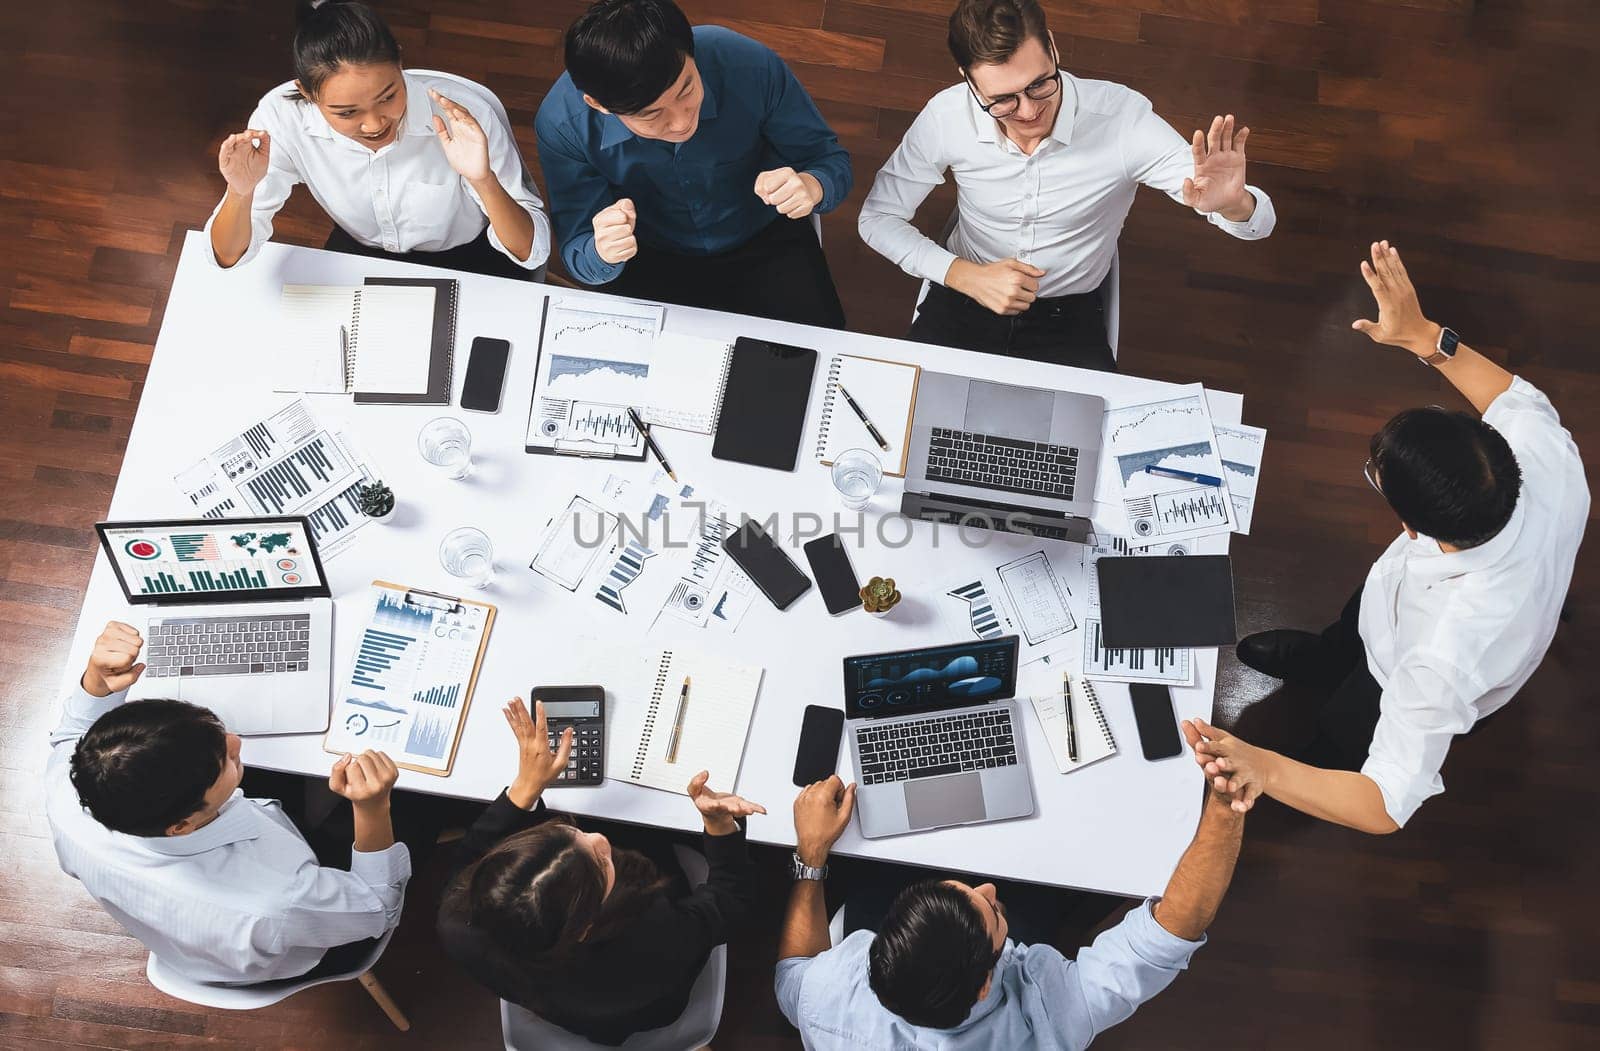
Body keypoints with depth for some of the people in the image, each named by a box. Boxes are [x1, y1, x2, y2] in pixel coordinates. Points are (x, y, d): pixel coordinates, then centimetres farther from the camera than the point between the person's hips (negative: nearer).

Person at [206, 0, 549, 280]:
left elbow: (532, 252, -26)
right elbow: (229, 256, -16)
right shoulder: (283, 118, -24)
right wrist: (241, 193, -37)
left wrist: (483, 181, -44)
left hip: (469, 264, -2)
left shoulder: (468, 113, -30)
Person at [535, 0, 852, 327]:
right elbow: (577, 253, -18)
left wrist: (811, 186, -39)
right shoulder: (561, 124, -27)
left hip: (765, 242, 0)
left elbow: (831, 159, -13)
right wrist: (602, 254, -44)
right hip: (655, 260, 1)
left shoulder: (751, 66, -29)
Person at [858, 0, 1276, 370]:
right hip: (965, 300, 1)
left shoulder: (1123, 117, -20)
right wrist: (966, 275, -19)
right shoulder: (947, 116, -16)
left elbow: (1259, 217, -17)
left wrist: (1233, 203, -43)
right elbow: (878, 218, -3)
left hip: (1069, 317, -1)